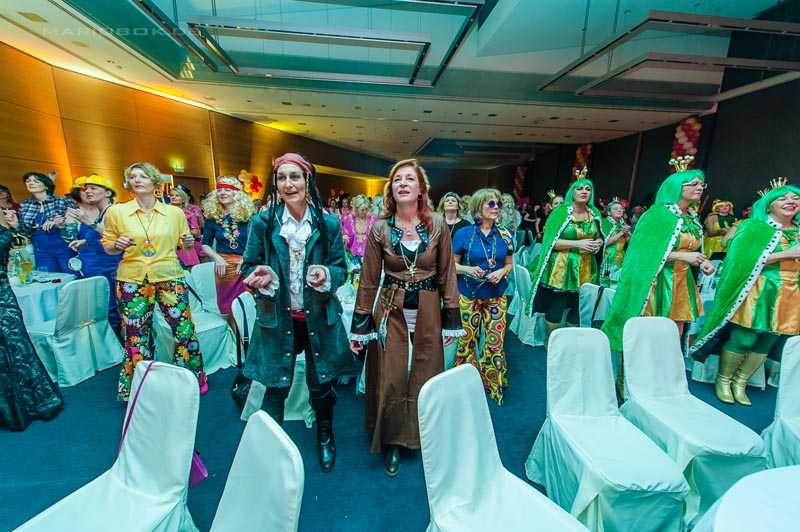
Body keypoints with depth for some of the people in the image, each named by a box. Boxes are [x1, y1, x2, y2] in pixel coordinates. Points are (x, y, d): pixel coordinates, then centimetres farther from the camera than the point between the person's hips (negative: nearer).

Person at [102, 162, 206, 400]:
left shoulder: (174, 212, 4)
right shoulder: (116, 212, 3)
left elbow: (184, 244, 13)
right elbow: (106, 245, 10)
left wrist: (188, 243, -10)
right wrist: (117, 245, -11)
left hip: (170, 278, 0)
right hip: (132, 280, 0)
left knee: (185, 330, 0)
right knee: (136, 337, 8)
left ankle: (191, 381, 21)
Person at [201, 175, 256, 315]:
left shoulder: (248, 214, -2)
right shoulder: (212, 216, 4)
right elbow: (205, 244, 11)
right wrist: (217, 258, -7)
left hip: (247, 265, -2)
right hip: (223, 265, 2)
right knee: (228, 306, 10)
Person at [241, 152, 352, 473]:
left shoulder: (328, 224, -5)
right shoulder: (262, 223, -5)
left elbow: (341, 269, 1)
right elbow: (249, 267, 1)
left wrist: (326, 275, -21)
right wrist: (262, 276, -21)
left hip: (319, 318, 1)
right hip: (277, 318, 0)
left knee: (320, 384, 16)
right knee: (276, 388, 11)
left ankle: (325, 438, 45)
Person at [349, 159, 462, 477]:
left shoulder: (437, 225, -4)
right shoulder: (380, 229, -4)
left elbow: (447, 273, 0)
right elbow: (369, 280, -2)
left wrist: (451, 319, -1)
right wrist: (359, 326, -1)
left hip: (427, 312, 1)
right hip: (391, 311, 0)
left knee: (425, 376, 13)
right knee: (390, 379, 7)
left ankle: (424, 437, 40)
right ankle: (393, 442, 32)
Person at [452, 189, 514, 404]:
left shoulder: (505, 234, 2)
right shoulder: (464, 234, -6)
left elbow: (509, 264, 10)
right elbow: (452, 265, -2)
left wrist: (502, 272, -11)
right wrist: (469, 269, -21)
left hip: (496, 295, 2)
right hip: (469, 295, -2)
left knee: (496, 341, 4)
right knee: (466, 340, 8)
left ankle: (493, 383, 27)